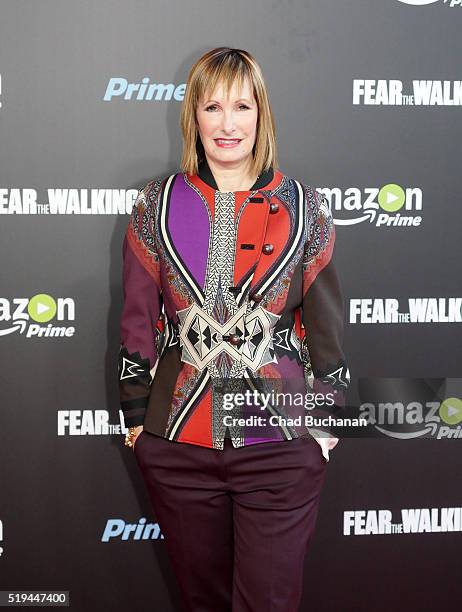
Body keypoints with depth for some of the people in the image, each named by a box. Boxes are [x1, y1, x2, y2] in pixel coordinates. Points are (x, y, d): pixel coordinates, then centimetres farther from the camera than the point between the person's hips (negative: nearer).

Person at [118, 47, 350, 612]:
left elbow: (326, 321, 4)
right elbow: (138, 318, 5)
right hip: (177, 441, 1)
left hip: (281, 440, -1)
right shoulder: (158, 205, 2)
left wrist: (326, 417, 3)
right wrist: (136, 413, 5)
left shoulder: (303, 206, 1)